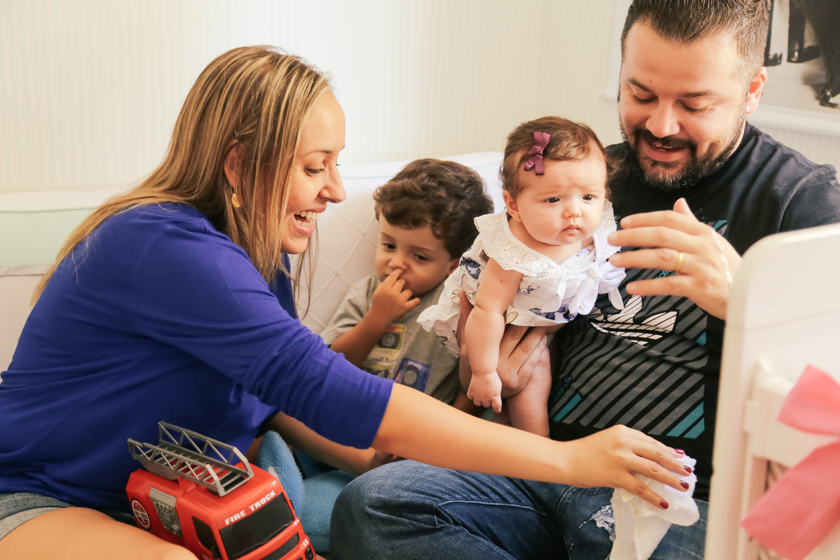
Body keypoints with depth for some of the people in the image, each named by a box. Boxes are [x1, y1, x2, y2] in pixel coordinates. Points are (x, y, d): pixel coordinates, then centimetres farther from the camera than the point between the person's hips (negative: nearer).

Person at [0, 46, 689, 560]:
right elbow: (331, 395, -34)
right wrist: (566, 460, -33)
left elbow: (280, 397, 9)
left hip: (153, 503, 8)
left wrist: (395, 466, -7)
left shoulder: (256, 253, 3)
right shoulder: (167, 247, -28)